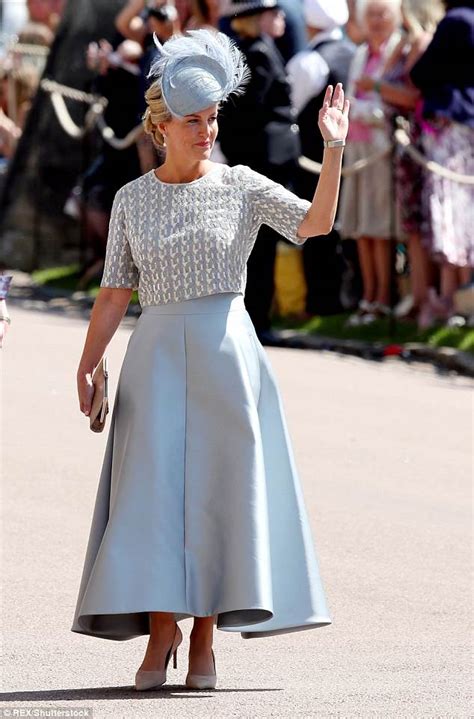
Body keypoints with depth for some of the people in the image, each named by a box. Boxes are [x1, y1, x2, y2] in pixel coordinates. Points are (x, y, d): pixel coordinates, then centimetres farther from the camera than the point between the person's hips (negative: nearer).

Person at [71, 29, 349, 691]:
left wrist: (333, 149, -20)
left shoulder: (241, 186, 3)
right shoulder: (132, 199, 7)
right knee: (152, 488, -6)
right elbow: (115, 290, 7)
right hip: (157, 355, 1)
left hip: (226, 350, -1)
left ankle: (205, 640, 3)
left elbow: (315, 223, -11)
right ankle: (160, 630, -1)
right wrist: (87, 364, -1)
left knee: (218, 489, -2)